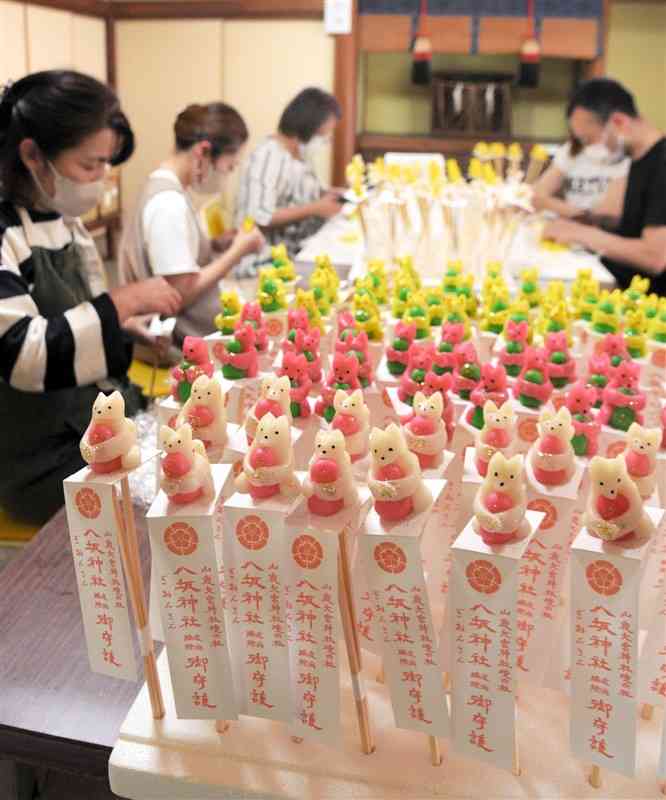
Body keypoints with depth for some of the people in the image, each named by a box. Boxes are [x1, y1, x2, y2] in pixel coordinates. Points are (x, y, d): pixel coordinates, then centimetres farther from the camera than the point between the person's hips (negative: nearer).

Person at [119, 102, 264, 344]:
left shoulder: (164, 188, 9)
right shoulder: (169, 203, -21)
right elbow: (182, 294, -22)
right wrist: (238, 251, -14)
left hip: (191, 331, 10)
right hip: (185, 342, -10)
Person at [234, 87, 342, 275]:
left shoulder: (301, 152, 10)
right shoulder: (269, 156, -16)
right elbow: (260, 219, -23)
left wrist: (327, 196, 2)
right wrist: (315, 208, -19)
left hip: (296, 255, 9)